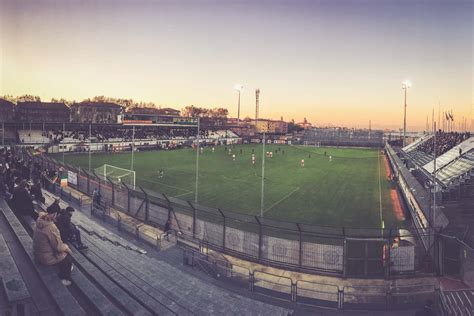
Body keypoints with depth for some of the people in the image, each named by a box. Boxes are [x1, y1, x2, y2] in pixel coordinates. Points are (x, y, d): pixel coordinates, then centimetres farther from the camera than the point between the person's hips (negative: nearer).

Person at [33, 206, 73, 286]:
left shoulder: (39, 223, -6)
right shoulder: (51, 227, -32)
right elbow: (58, 246, -24)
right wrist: (67, 248, -6)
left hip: (37, 254, 8)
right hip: (47, 258, -8)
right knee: (68, 258, 11)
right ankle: (65, 279, 29)